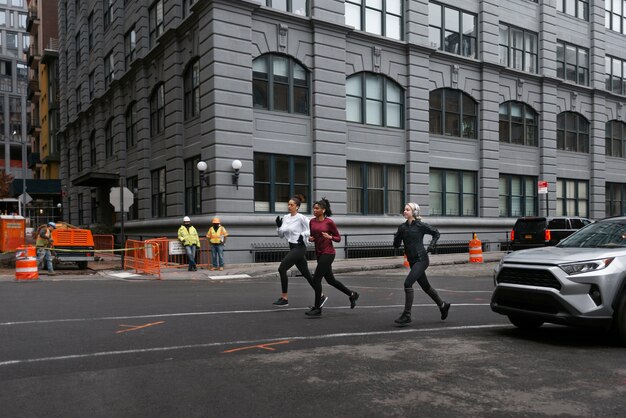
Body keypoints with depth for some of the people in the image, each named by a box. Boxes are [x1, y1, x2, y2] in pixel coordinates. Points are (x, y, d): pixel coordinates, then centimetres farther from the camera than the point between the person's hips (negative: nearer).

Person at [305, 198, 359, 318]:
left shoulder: (329, 222, -9)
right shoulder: (312, 221, 7)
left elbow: (338, 238, -3)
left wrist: (329, 237, -21)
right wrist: (310, 238, -2)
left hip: (328, 253, -7)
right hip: (319, 253, 7)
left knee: (316, 279, -10)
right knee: (330, 280, 16)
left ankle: (317, 309, 1)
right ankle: (352, 294, 35)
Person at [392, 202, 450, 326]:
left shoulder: (420, 226, -8)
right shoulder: (402, 227, 6)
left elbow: (436, 233, 6)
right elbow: (396, 245, 6)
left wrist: (431, 246, -6)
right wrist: (398, 234, -11)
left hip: (421, 259, -7)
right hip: (412, 261, 7)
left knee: (408, 283, -19)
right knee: (425, 286, 17)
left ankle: (407, 315, -13)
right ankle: (443, 305, 39)